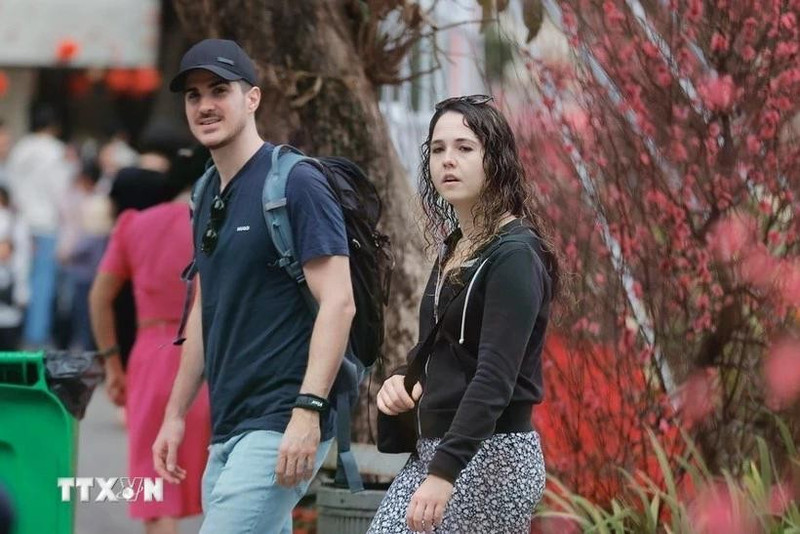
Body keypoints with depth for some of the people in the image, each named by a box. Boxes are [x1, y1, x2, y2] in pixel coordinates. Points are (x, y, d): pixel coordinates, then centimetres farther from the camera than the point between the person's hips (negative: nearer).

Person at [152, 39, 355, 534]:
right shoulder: (209, 197, 15)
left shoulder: (296, 185, -10)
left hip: (280, 425, -9)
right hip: (226, 431, 9)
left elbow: (338, 303, -16)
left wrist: (308, 411, -23)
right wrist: (176, 413, 21)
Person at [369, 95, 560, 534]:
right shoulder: (454, 249, 14)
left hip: (492, 457, -9)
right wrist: (402, 381, 2)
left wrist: (444, 473, -32)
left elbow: (495, 377, -23)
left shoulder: (515, 255, -13)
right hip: (433, 449, 9)